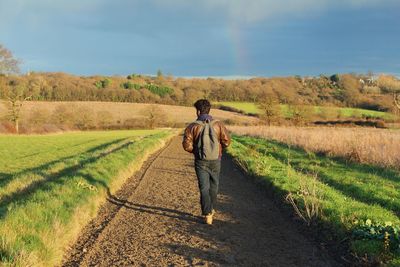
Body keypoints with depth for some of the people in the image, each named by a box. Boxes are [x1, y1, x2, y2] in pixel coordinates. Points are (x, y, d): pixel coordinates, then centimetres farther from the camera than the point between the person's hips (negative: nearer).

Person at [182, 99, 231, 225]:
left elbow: (187, 145, -12)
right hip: (215, 161, 2)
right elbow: (226, 141, -6)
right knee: (214, 186, 21)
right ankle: (211, 209, 35)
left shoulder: (192, 127, -8)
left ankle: (207, 214, -5)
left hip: (201, 162, -2)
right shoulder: (218, 125, -5)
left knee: (204, 188, 3)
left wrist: (194, 150, 9)